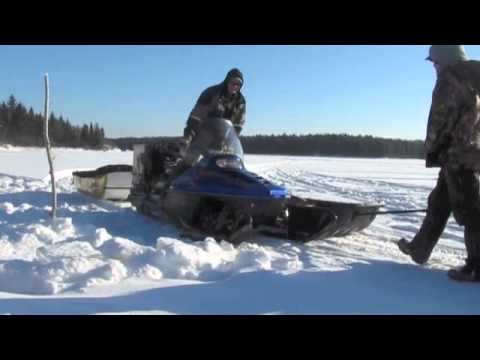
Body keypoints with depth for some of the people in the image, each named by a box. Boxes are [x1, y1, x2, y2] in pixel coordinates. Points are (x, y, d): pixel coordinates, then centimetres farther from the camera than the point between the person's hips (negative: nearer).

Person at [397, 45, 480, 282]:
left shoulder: (450, 78, -9)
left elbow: (440, 119, -14)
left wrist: (431, 149, -3)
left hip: (458, 156, -9)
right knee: (438, 204, 16)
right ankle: (419, 249, 26)